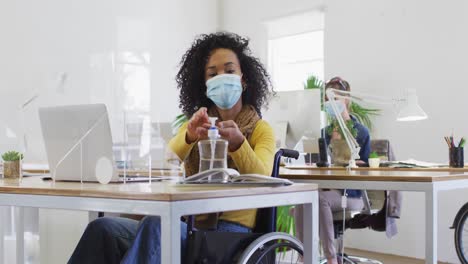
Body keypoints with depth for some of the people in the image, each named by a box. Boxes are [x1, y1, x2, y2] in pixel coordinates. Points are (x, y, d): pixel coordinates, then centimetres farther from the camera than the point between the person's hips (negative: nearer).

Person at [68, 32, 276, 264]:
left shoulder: (261, 130, 7)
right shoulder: (196, 126, 20)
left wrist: (237, 141, -33)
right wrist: (189, 137, -22)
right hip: (190, 229, 4)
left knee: (155, 225, -34)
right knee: (103, 227, -22)